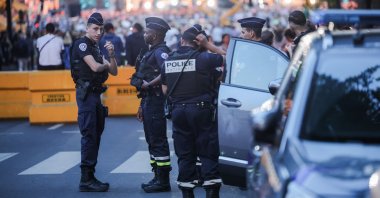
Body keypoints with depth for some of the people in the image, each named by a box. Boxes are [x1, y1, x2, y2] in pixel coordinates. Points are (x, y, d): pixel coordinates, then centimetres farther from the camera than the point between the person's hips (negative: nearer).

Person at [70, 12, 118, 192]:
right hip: (86, 94, -9)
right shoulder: (81, 44, -6)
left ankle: (90, 177, 14)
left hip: (96, 94, 9)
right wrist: (106, 64, 2)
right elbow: (95, 67, -19)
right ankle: (86, 179, -9)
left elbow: (114, 72, 14)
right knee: (89, 135, -10)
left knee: (96, 135, 9)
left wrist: (111, 55, -3)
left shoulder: (96, 48, 20)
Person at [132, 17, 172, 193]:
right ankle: (157, 177, 21)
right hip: (149, 101, 11)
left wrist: (149, 84, -22)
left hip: (156, 101, -10)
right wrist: (142, 105, 24)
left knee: (158, 141, -7)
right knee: (151, 140, 14)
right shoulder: (151, 52, 18)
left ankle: (163, 181, -4)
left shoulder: (160, 51, -13)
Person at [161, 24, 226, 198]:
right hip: (201, 110, -4)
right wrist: (207, 45, 0)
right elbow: (226, 58, 1)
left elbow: (165, 89, 9)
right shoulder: (204, 58, -11)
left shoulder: (168, 61, 4)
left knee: (184, 155, 10)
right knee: (208, 153, 3)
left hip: (178, 111, 4)